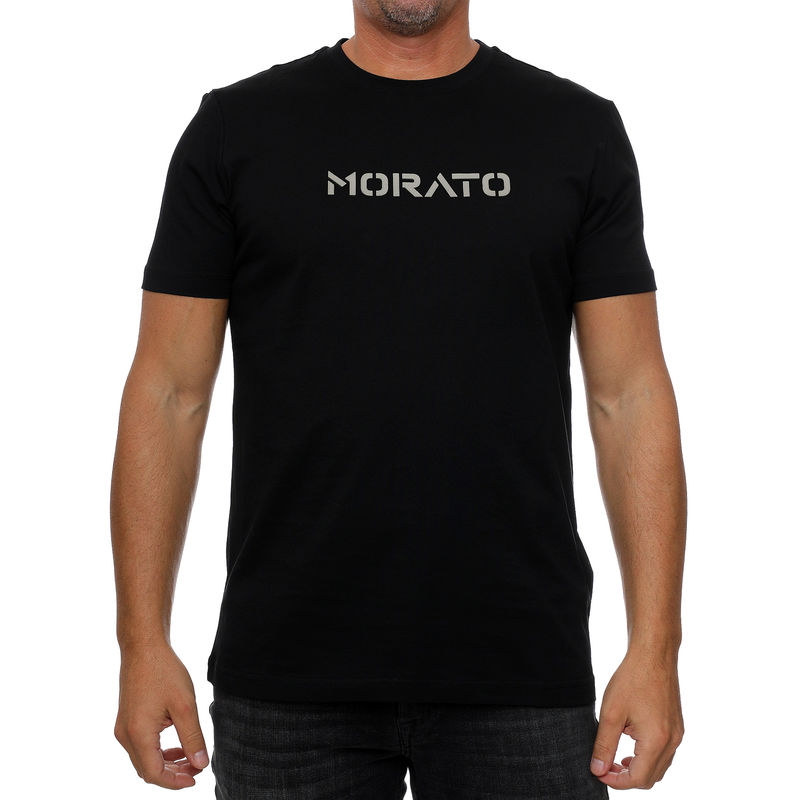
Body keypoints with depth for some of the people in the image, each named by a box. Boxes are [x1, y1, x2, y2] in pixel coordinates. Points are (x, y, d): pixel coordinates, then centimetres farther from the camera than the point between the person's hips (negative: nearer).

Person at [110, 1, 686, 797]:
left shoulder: (578, 132, 4)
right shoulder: (238, 129, 2)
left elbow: (629, 394, 1)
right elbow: (170, 392, 1)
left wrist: (653, 648, -6)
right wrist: (143, 643, -4)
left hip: (520, 678, 1)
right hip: (289, 678, 0)